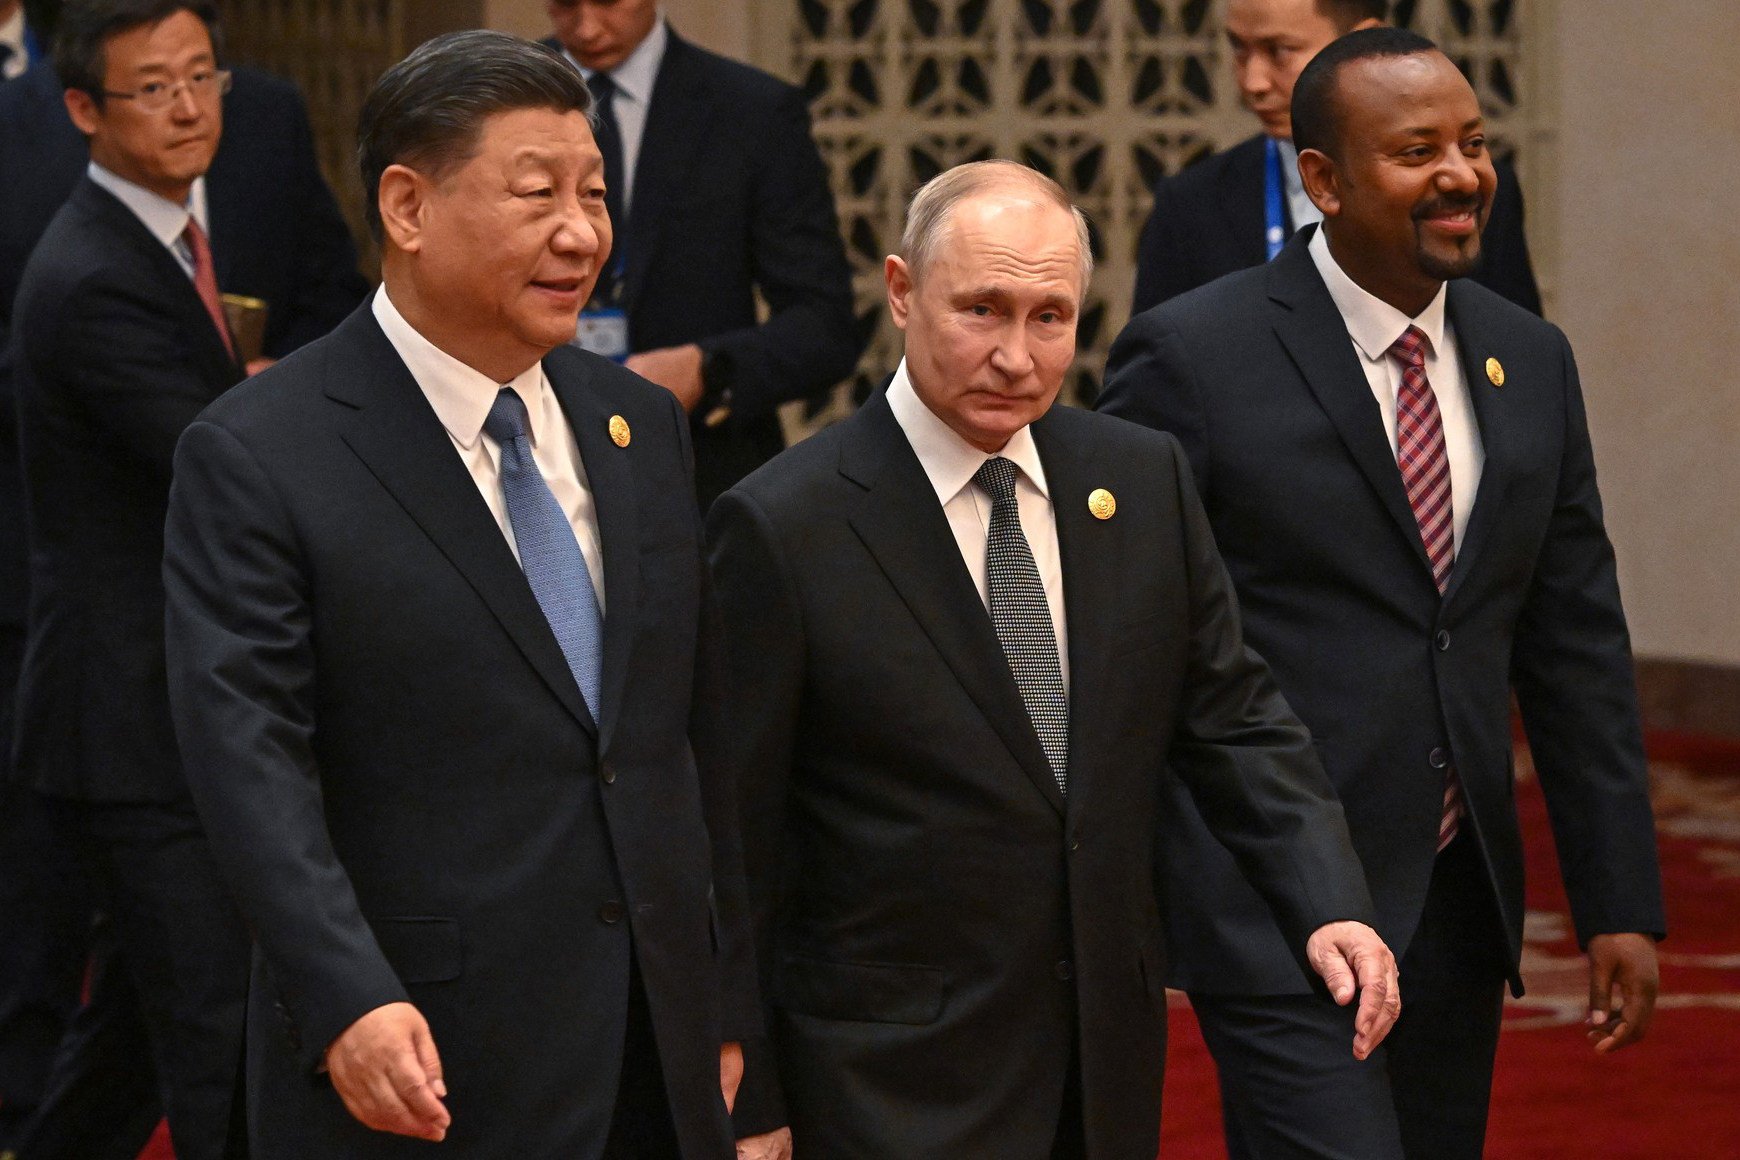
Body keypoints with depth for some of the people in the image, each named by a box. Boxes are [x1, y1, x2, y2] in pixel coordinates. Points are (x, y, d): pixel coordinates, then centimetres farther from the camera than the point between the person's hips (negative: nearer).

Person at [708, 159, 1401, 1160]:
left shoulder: (1146, 479, 5)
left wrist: (1331, 908, -8)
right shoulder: (783, 529, -12)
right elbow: (733, 842, -9)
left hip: (1109, 1066, 5)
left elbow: (1233, 720, 9)